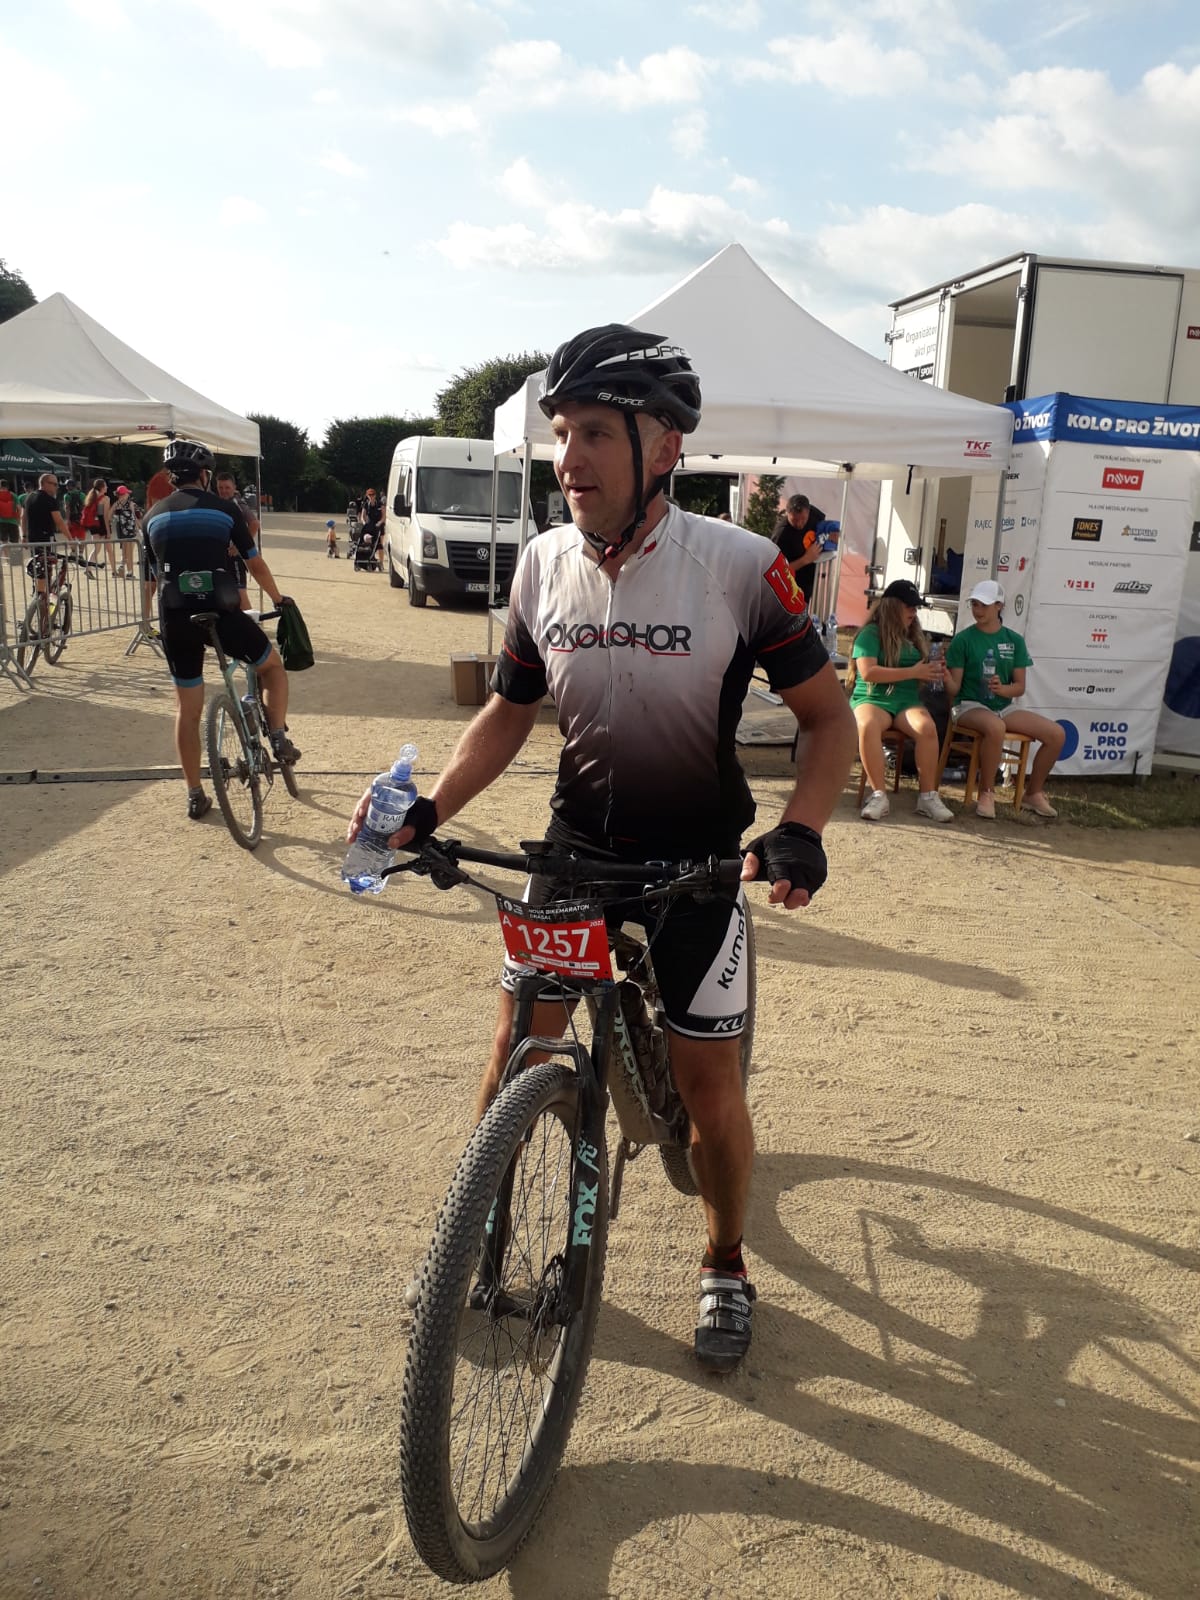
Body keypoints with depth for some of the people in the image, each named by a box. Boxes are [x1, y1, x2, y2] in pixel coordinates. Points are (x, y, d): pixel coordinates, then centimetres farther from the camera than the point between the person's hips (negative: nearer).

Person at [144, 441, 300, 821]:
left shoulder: (154, 515, 13)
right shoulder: (223, 508, 3)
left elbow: (156, 569, 18)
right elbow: (255, 563, 8)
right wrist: (278, 598, 25)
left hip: (176, 617, 3)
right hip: (221, 612, -3)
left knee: (187, 708, 13)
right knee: (273, 665, 24)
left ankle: (195, 795, 17)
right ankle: (279, 738, 7)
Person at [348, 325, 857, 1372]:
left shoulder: (739, 566, -19)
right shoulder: (544, 566, -6)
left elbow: (828, 714, -11)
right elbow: (511, 710, 6)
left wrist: (800, 830, -28)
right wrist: (430, 808, -8)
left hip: (698, 855, -3)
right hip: (577, 841, 3)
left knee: (707, 1075, 3)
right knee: (520, 1039, 8)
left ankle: (726, 1267, 30)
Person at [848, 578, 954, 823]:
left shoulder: (914, 636, 22)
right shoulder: (871, 633, 2)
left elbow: (921, 676, 29)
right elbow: (868, 672, -13)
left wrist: (932, 673, 4)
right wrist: (913, 672, -10)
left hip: (907, 701, 4)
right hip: (872, 699, -4)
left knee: (927, 727, -30)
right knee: (867, 726, -39)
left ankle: (928, 796, -26)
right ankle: (878, 794, -33)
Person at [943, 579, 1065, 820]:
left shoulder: (1014, 640, 6)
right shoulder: (963, 640, -4)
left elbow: (1020, 687, 5)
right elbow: (954, 688, -7)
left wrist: (1002, 688, -17)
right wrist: (946, 676, -30)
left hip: (1003, 707, 5)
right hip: (970, 705, -5)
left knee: (1057, 734, -11)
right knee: (995, 727, -40)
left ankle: (1033, 794, 9)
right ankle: (986, 794, -20)